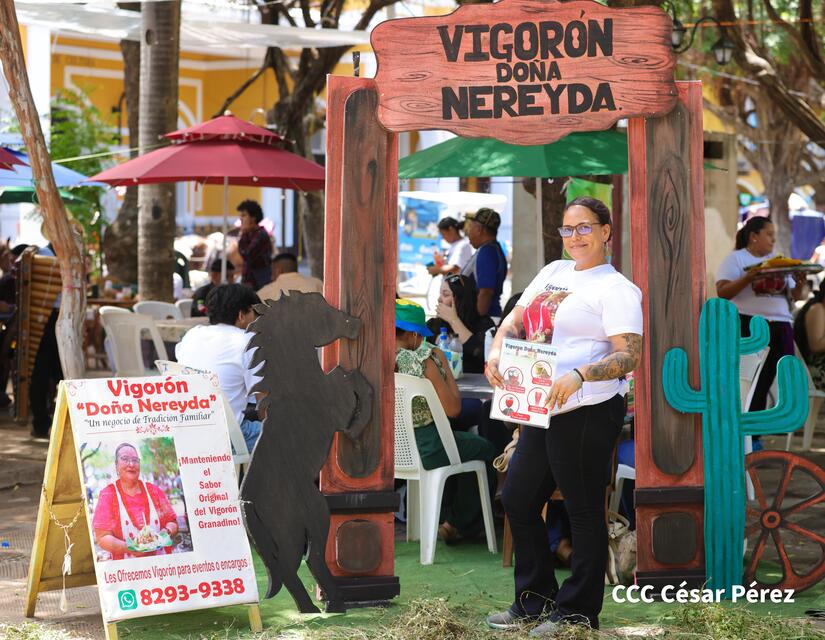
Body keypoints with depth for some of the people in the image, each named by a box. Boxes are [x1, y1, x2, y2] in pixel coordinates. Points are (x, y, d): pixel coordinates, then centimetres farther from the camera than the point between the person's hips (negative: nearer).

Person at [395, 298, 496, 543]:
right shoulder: (422, 360, -22)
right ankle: (458, 524, 28)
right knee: (484, 449, 21)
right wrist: (444, 365, -6)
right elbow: (452, 408, -18)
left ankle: (444, 518, 41)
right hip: (423, 449, -7)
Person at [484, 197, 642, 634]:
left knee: (583, 512, 2)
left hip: (588, 413, -9)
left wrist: (578, 375, -32)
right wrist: (497, 351, -5)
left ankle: (577, 612, 15)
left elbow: (630, 355, -18)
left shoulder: (615, 288, -9)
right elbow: (515, 319, 17)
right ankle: (536, 600, 27)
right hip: (542, 412, 9)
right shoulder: (553, 272, 15)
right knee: (517, 499, 14)